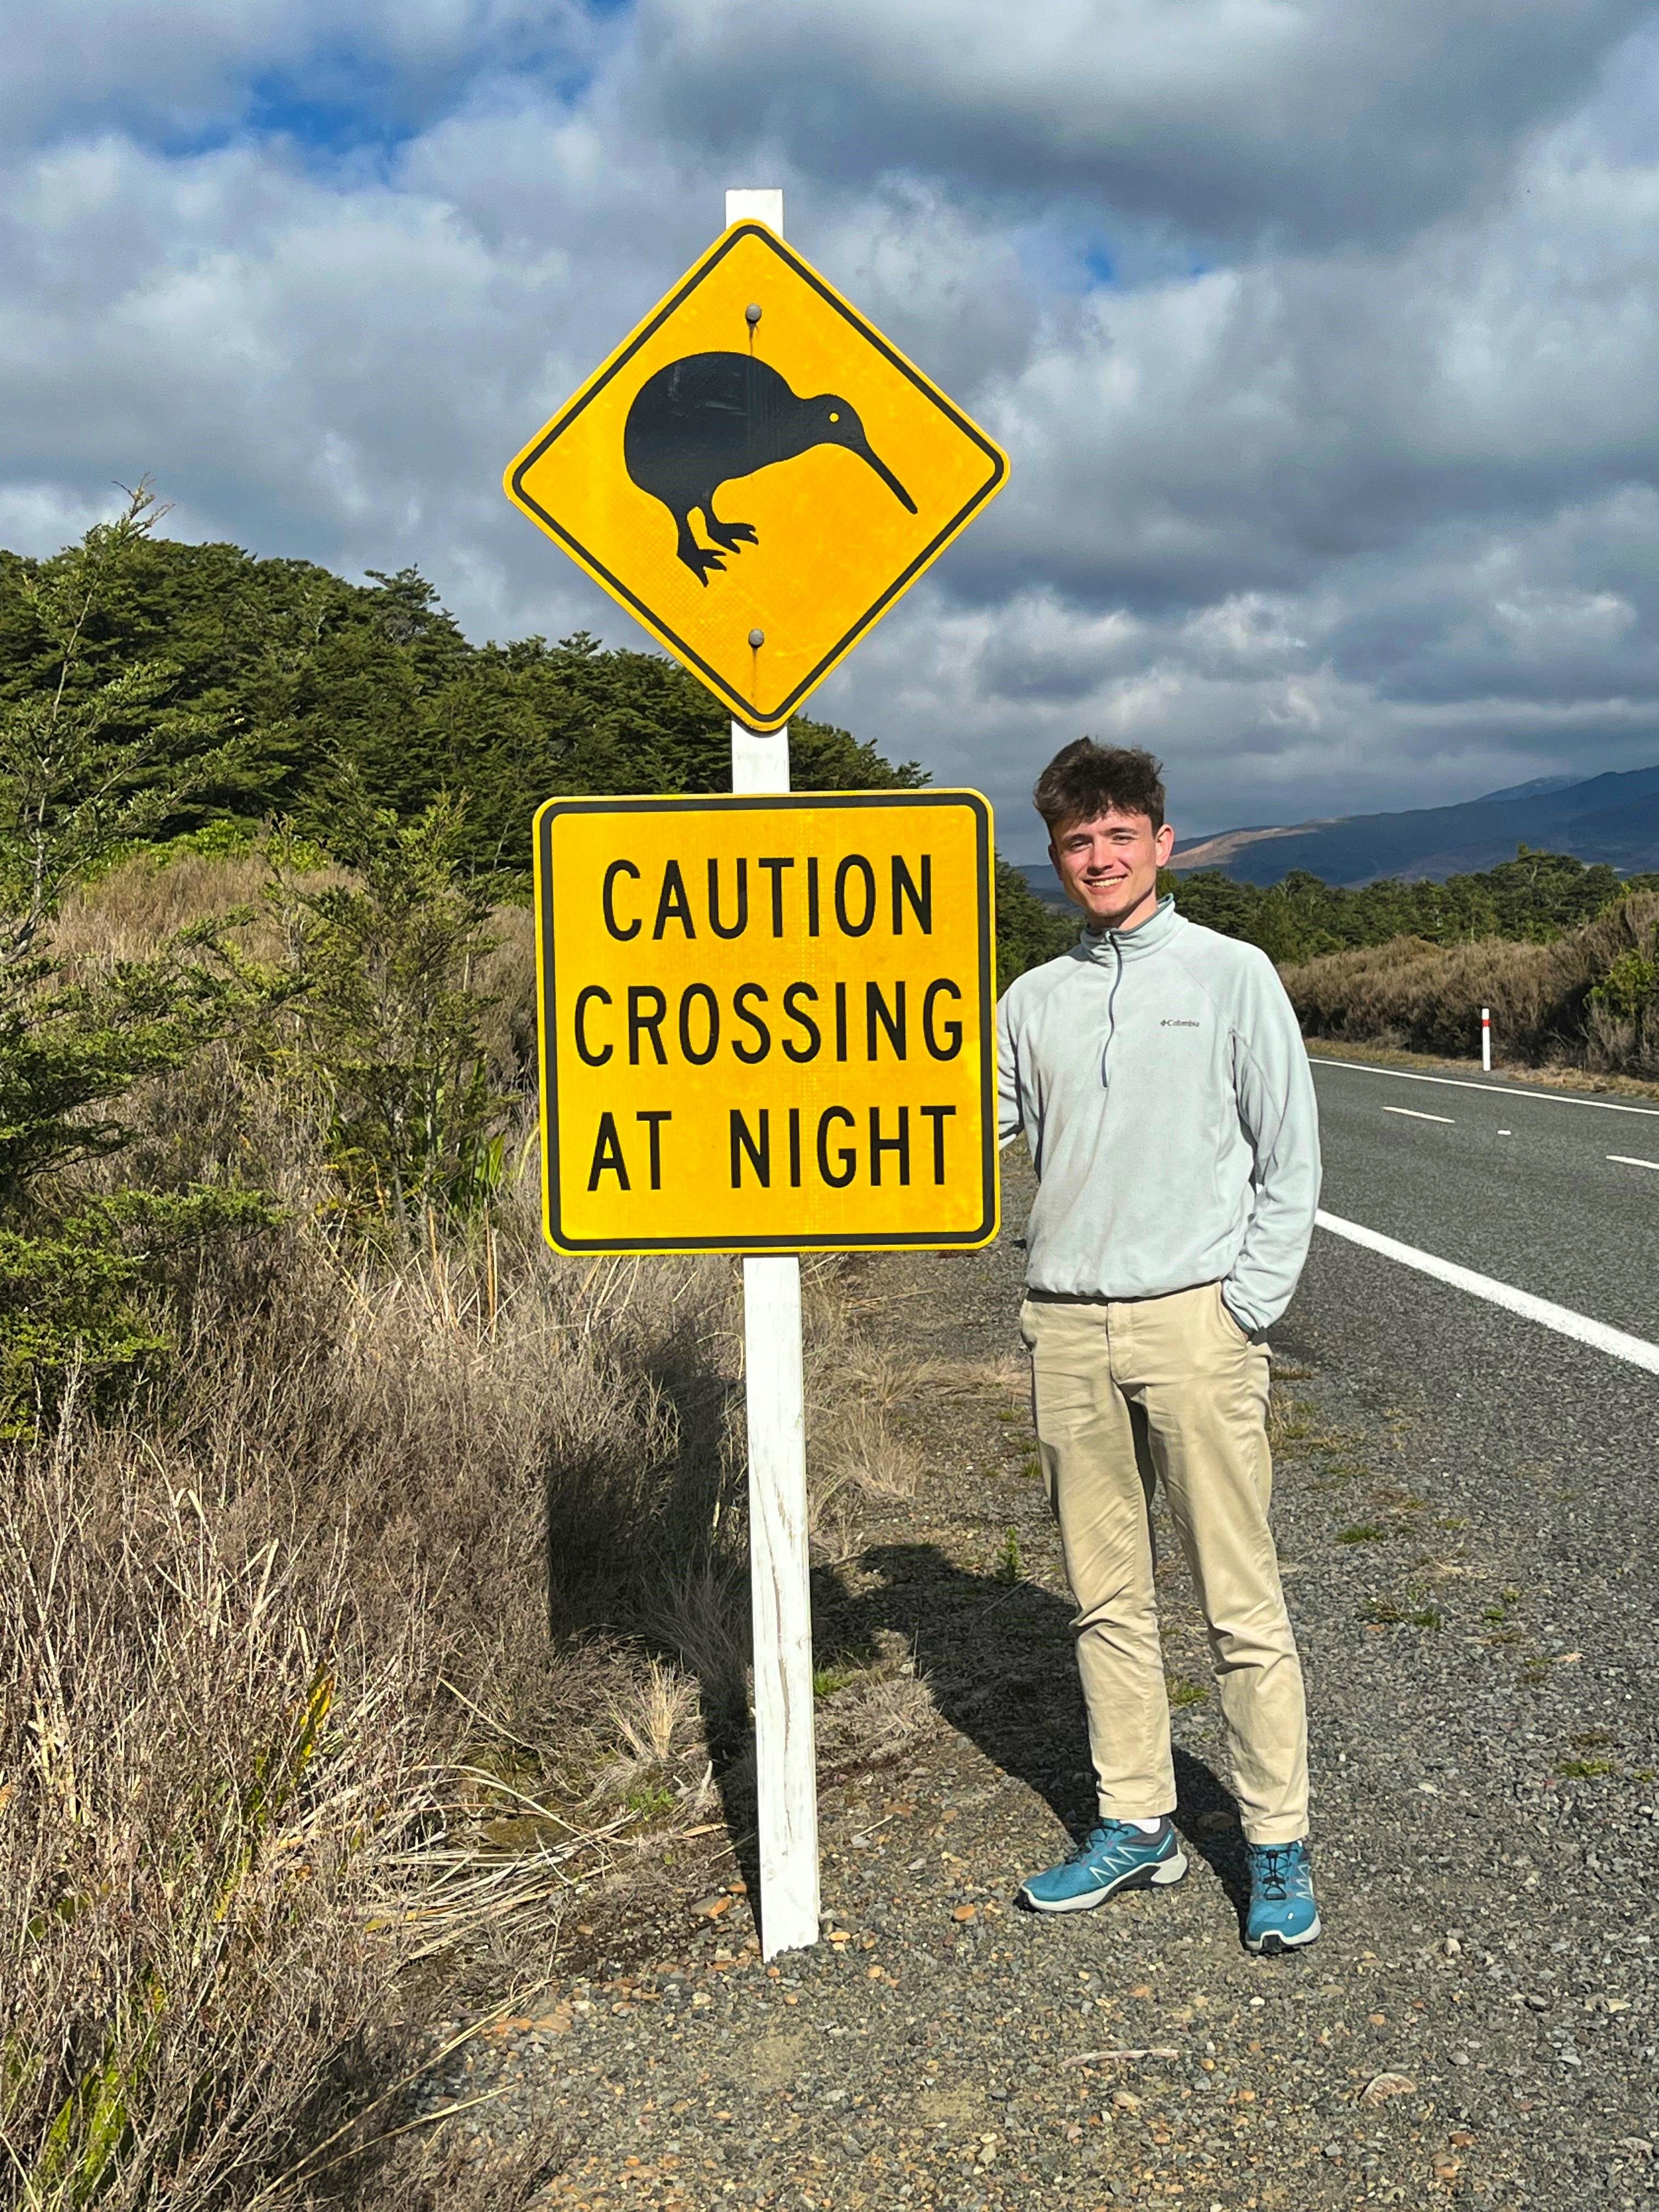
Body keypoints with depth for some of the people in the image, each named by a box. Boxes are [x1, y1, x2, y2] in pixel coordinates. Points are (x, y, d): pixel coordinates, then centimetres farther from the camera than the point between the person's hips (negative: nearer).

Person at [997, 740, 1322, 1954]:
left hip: (1194, 1319, -4)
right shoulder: (1032, 1001, 13)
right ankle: (1137, 1824, 23)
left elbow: (1292, 1158, 1)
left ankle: (1280, 1848, 12)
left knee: (1242, 1600, 0)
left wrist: (1248, 1309, -7)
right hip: (1065, 1328, 4)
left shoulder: (1232, 975, 2)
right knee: (1108, 1594, 11)